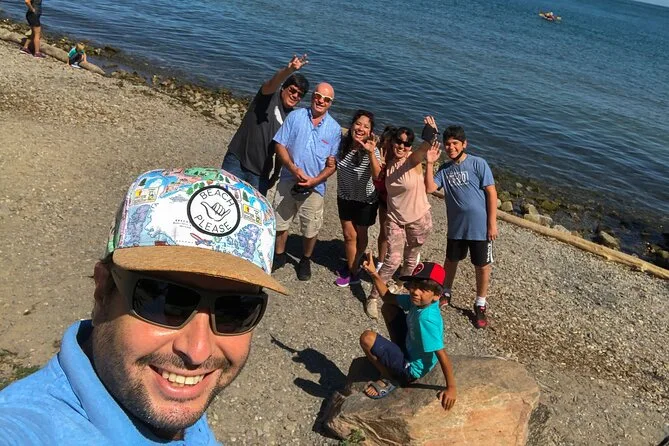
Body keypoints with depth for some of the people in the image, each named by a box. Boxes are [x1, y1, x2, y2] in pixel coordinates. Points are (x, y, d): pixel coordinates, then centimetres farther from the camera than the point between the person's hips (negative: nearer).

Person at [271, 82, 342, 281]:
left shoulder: (334, 128, -3)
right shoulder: (295, 117, -3)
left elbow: (332, 164, -3)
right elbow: (280, 146, -5)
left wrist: (316, 180, -18)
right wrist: (294, 169, -18)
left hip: (314, 186, -1)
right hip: (288, 181, 1)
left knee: (310, 228, 9)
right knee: (280, 221, 13)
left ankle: (305, 261, 33)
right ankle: (279, 256, 35)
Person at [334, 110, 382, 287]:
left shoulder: (372, 150, -25)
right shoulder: (342, 144, -12)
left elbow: (378, 177, -42)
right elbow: (335, 165, 9)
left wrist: (371, 152, -50)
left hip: (365, 200, -3)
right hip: (345, 197, 3)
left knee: (361, 234, 16)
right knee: (349, 235, 8)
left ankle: (353, 265, 39)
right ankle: (352, 270, 28)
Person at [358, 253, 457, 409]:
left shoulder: (426, 318, -36)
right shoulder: (418, 301, -12)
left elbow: (442, 355, -31)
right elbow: (388, 297, 0)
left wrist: (451, 388, -25)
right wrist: (373, 273, -11)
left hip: (412, 368, -8)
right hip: (409, 348, 8)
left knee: (367, 338, -22)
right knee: (388, 307, 9)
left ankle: (389, 379, 1)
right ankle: (398, 351, 19)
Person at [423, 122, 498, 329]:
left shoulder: (478, 164, -11)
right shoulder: (444, 168, 1)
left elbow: (491, 193, -10)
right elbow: (429, 188, -11)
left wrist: (492, 223, -12)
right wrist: (430, 163, -17)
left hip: (480, 227, -3)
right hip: (456, 227, 4)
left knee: (482, 266, 9)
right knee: (451, 260, 20)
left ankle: (480, 305, 28)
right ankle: (445, 294, 43)